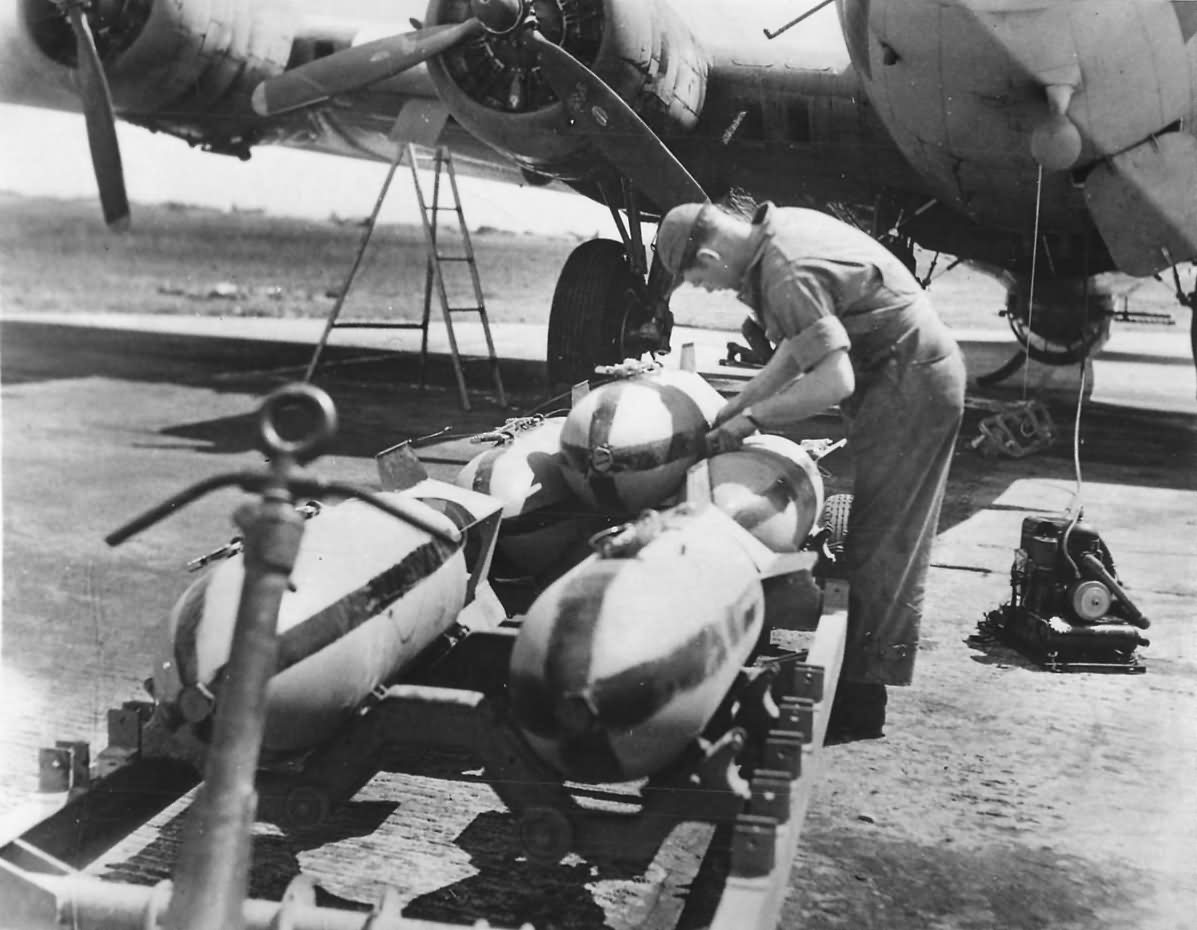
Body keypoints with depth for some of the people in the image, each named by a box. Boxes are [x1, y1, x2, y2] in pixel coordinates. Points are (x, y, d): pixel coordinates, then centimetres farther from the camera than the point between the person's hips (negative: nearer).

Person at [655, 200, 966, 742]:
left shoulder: (789, 276, -26)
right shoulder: (781, 227, 4)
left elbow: (834, 382, -30)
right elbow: (799, 344, 11)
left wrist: (750, 419, -20)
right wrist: (734, 409, 8)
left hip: (909, 385, -10)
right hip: (916, 376, 10)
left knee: (883, 547, -7)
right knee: (888, 541, 13)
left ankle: (859, 706, -1)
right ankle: (863, 678, 21)